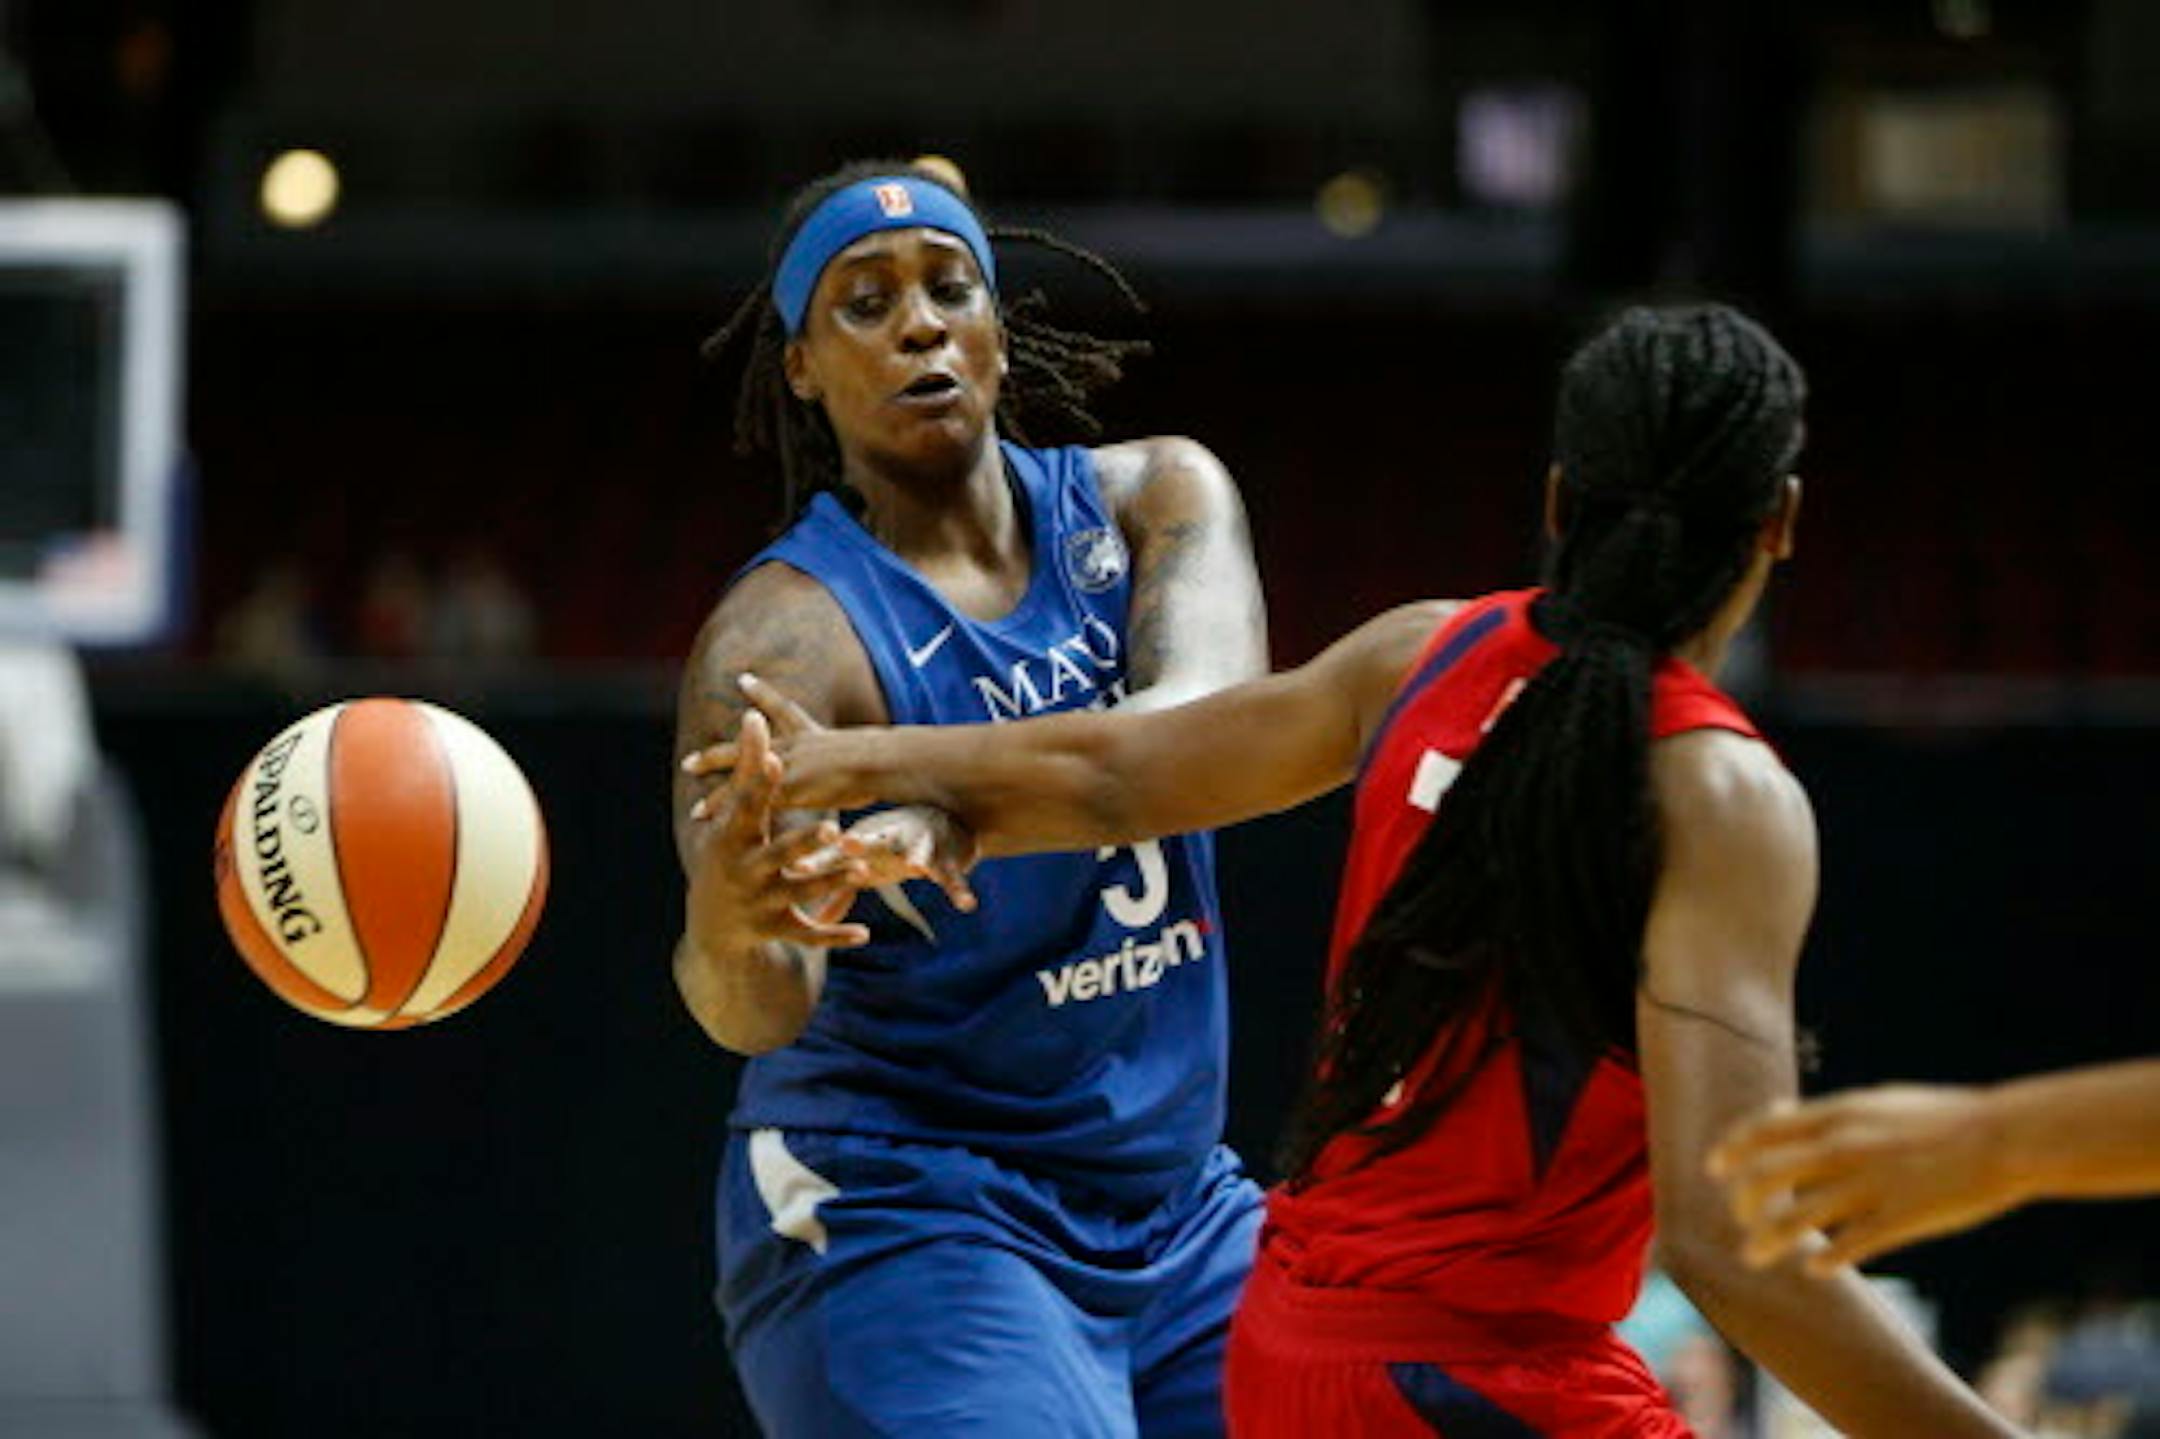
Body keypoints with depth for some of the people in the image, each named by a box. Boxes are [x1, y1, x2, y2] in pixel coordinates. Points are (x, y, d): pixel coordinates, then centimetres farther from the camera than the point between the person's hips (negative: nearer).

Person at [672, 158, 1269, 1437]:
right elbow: (758, 1006, -27)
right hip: (904, 1225, -6)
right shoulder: (787, 633, -14)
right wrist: (734, 921, -53)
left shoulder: (1153, 500, 0)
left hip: (1178, 1218, 6)